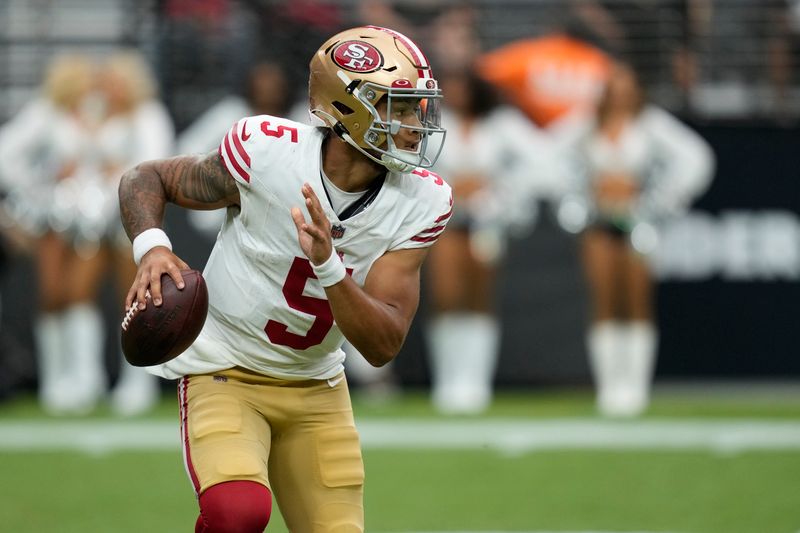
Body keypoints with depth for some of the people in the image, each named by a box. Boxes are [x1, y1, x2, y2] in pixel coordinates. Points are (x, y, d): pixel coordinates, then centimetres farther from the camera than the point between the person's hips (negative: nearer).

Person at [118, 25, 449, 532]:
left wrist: (327, 264, -33)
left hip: (316, 386, 5)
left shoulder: (420, 202, -11)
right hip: (224, 372, -5)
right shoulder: (266, 151, -21)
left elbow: (383, 345, -16)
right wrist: (152, 248, -25)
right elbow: (145, 179, -4)